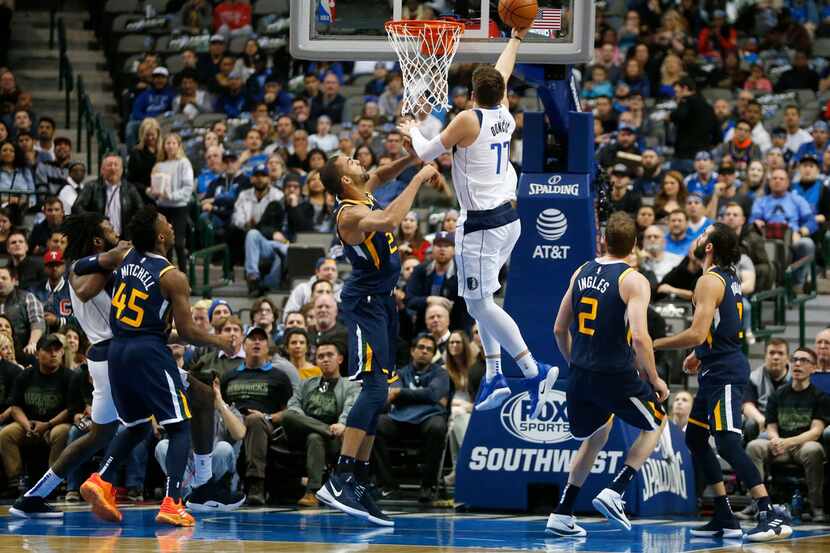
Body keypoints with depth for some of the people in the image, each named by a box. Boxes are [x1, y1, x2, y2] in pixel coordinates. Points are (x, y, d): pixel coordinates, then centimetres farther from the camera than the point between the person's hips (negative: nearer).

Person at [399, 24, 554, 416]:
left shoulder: (469, 119, -13)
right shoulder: (505, 116, 5)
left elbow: (427, 154, -2)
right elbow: (502, 74, 25)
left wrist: (413, 131, 18)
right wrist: (515, 39, 42)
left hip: (482, 223, -8)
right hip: (508, 218, 8)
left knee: (479, 304, -7)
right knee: (480, 297, 18)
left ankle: (535, 372, -12)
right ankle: (494, 375, 14)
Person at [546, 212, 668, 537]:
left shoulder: (582, 273, 7)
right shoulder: (633, 281, -12)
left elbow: (559, 329, 12)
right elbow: (639, 337, -21)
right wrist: (655, 380, -8)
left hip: (581, 375, 6)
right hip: (616, 376, -6)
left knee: (599, 432, 29)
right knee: (656, 423, 21)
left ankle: (561, 515, 23)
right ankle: (614, 492, 3)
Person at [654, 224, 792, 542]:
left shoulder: (710, 281, -15)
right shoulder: (729, 279, 15)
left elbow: (697, 334, -23)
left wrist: (653, 345, -14)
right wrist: (699, 355, 29)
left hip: (724, 373, -10)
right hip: (720, 370, 10)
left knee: (728, 444, -17)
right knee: (695, 438, 16)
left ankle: (771, 518, -24)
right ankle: (725, 520, 17)